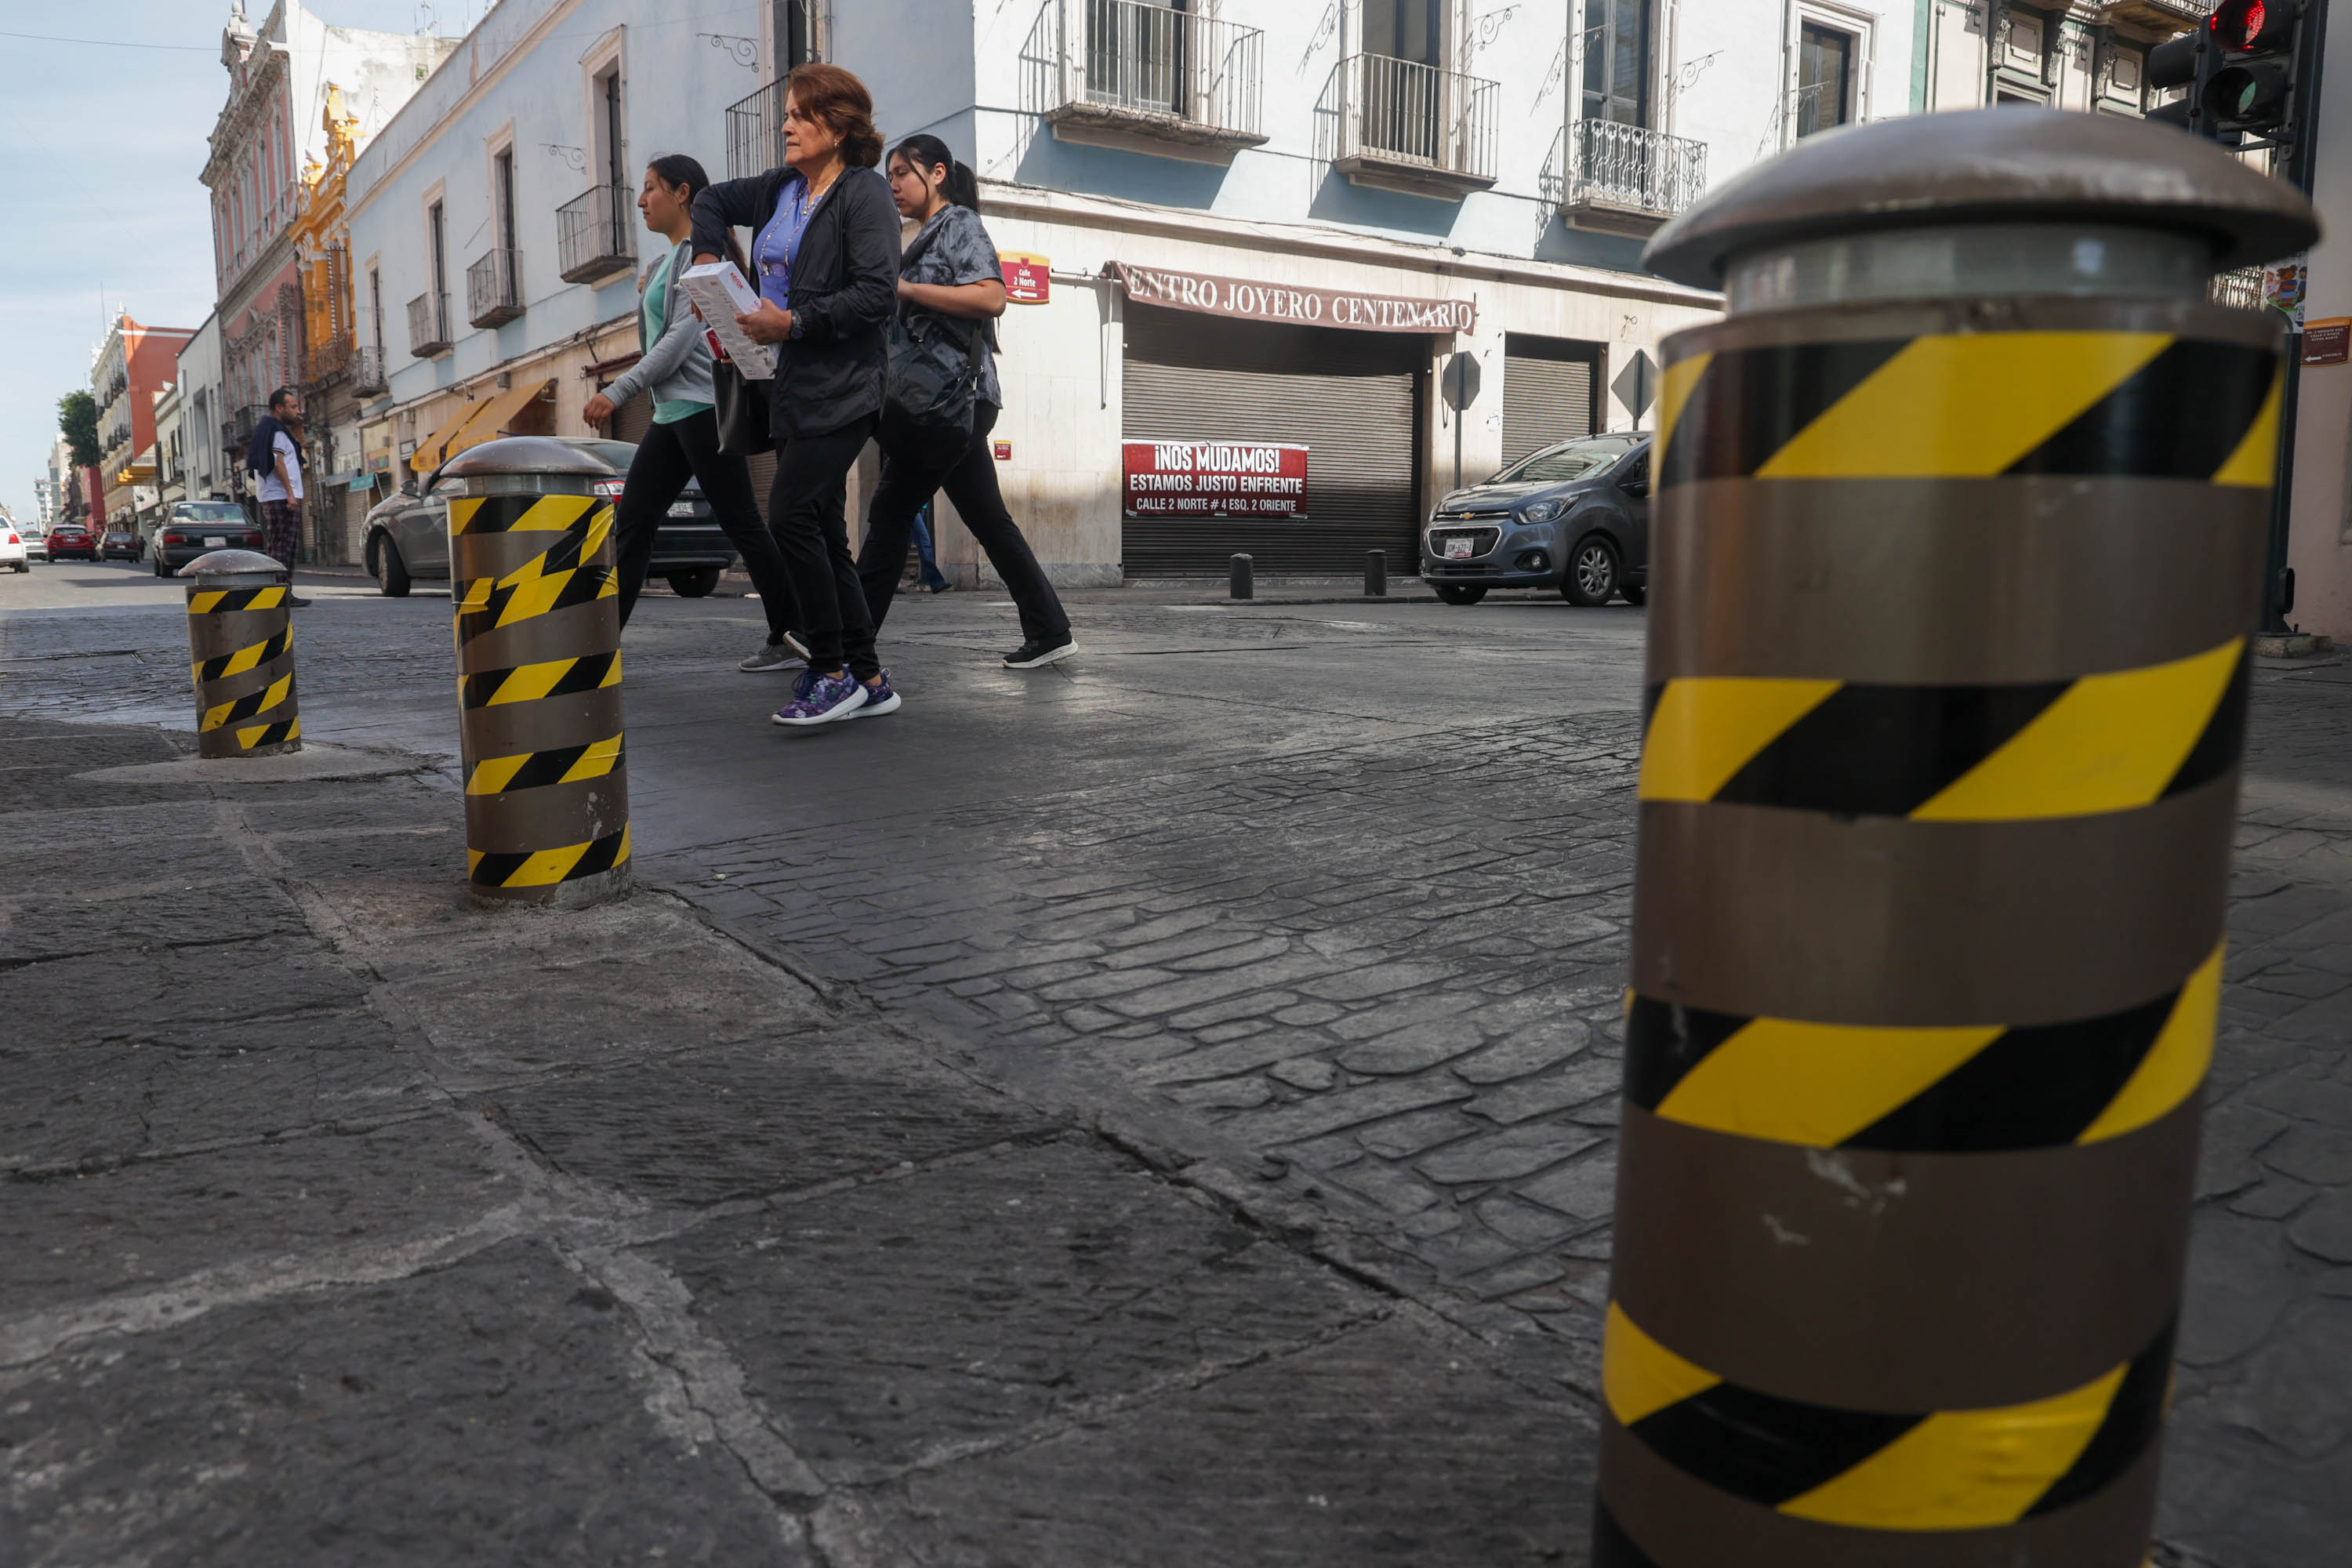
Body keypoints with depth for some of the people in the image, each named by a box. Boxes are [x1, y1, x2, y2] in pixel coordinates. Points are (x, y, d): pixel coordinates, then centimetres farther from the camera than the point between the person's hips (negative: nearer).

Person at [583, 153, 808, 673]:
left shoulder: (700, 251, -7)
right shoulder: (669, 257, 22)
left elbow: (683, 336, -17)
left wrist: (618, 391, -19)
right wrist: (646, 293, 11)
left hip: (703, 408, -10)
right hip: (671, 414, 10)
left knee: (742, 524, -7)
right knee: (631, 524, 4)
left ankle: (792, 637, 0)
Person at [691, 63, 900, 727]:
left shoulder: (864, 192, -7)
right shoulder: (781, 188, 16)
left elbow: (878, 293, -18)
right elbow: (713, 201, 34)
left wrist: (793, 322, -18)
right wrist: (708, 258, 17)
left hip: (842, 390, -8)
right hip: (792, 386, 9)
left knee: (790, 515, -17)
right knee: (822, 534, 6)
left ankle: (832, 672, -8)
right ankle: (868, 680, 12)